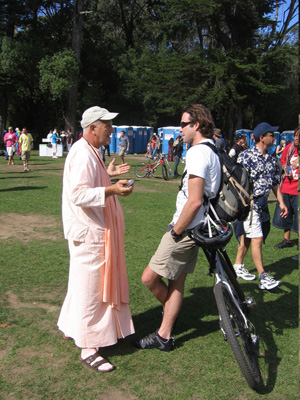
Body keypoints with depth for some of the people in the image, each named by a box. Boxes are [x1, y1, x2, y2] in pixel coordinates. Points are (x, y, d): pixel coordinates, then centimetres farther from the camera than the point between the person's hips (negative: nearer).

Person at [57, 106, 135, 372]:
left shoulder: (89, 152, 15)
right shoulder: (83, 155, -20)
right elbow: (79, 195, -29)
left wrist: (108, 174, 18)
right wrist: (112, 190, -35)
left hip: (95, 230, 11)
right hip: (89, 232, -11)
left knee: (86, 284, 21)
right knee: (90, 287, -2)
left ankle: (71, 327, 38)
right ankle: (88, 349, 10)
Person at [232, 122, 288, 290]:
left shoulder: (272, 159, 11)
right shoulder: (247, 155, -11)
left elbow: (275, 183, 16)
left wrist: (281, 202, 10)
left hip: (263, 204, 7)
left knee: (247, 236, 16)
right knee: (257, 238, -9)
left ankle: (238, 267, 29)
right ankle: (263, 278, -5)